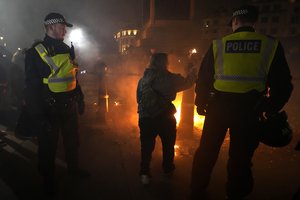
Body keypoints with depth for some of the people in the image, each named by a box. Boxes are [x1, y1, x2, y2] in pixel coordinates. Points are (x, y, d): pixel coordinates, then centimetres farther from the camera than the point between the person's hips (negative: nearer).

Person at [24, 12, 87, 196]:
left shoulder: (67, 49, 8)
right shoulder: (36, 52, -11)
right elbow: (32, 86, -13)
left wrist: (80, 100, 13)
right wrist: (37, 114, -15)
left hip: (69, 106, 6)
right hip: (49, 109, -5)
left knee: (73, 140, 20)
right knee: (48, 145, 12)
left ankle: (73, 167, 44)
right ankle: (48, 179, 34)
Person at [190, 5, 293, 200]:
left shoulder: (218, 44, 3)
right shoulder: (271, 45, 2)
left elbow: (203, 78, 4)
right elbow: (283, 83, 2)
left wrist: (201, 103, 16)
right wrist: (271, 109, 14)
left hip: (218, 105, 1)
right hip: (249, 109, 0)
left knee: (207, 151, 14)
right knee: (240, 156, 12)